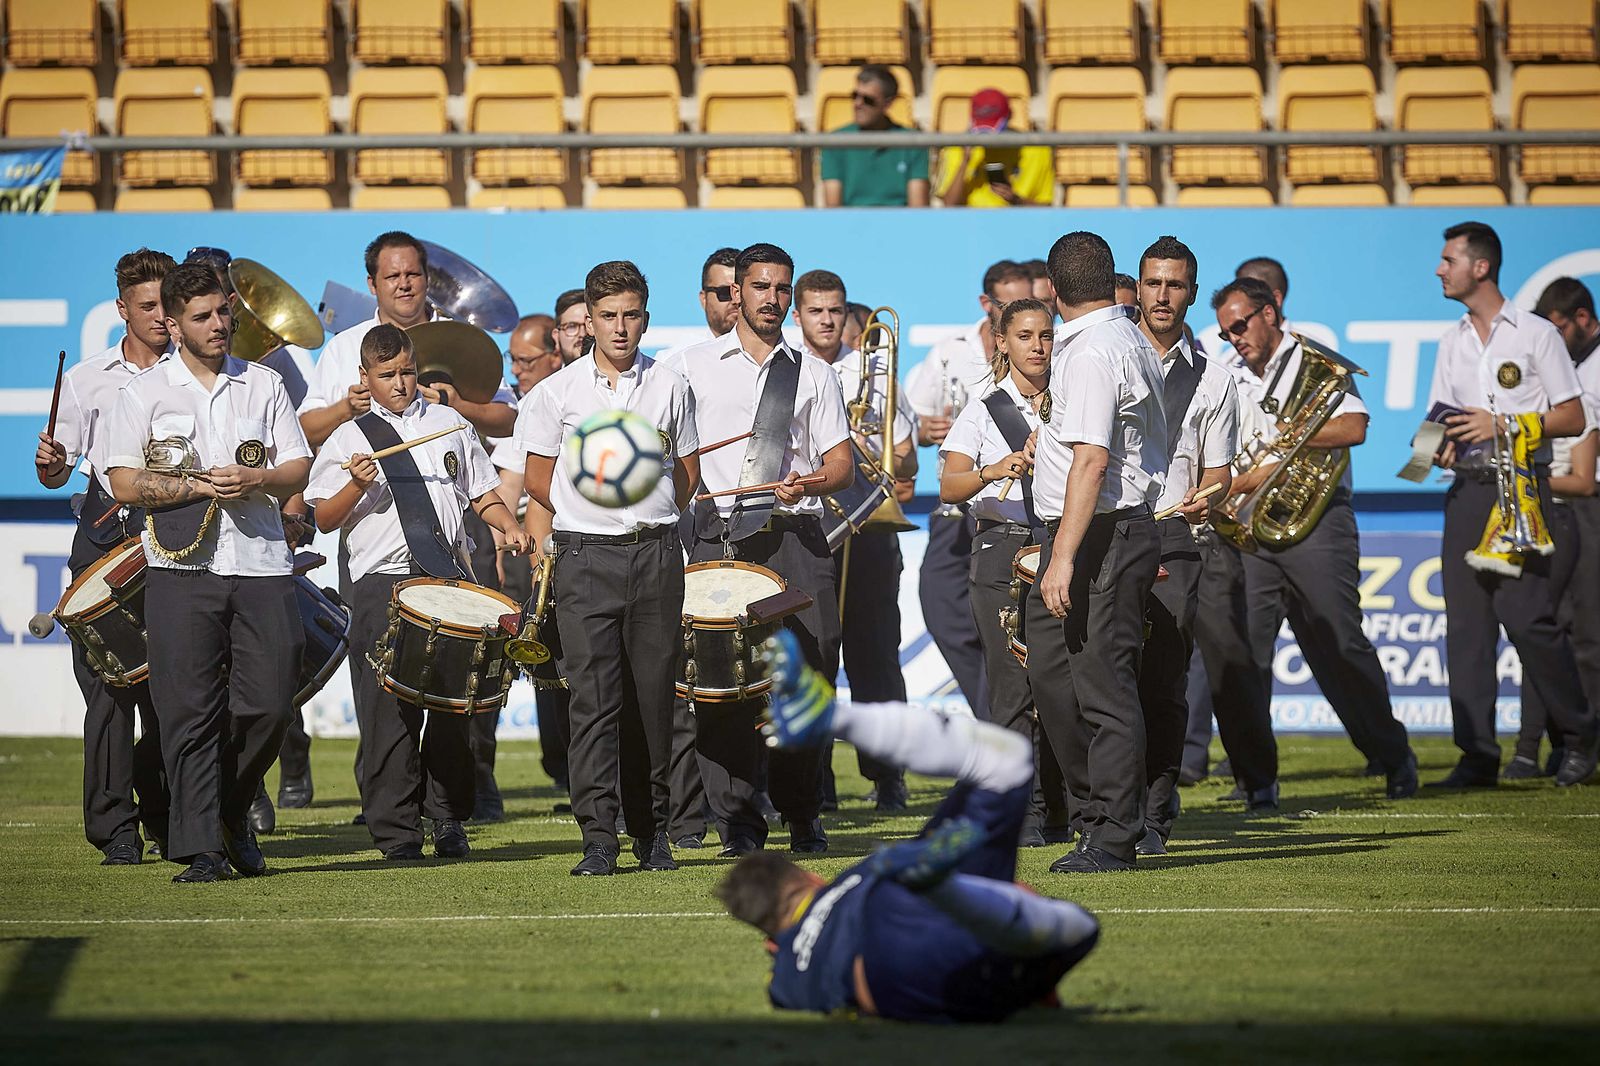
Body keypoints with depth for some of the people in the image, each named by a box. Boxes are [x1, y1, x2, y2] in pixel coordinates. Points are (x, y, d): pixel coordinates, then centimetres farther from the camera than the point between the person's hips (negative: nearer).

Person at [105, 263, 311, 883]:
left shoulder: (263, 386, 14)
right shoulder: (145, 393, 6)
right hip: (183, 567, -2)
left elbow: (298, 470, 11)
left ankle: (233, 816, 21)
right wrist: (198, 486, -11)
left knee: (270, 703, -2)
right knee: (190, 710, -6)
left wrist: (255, 480, -9)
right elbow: (124, 484, -1)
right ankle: (199, 848, -3)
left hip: (262, 561, 2)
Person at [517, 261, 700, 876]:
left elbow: (687, 473, 17)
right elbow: (538, 478, 10)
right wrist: (590, 520, 9)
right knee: (594, 698, -8)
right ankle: (598, 839, -10)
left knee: (652, 696, 5)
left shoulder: (669, 388, 6)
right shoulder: (559, 391, 2)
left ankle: (653, 832, 14)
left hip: (657, 553, 2)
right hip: (587, 557, -2)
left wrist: (651, 523, 10)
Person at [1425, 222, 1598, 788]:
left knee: (1526, 616, -13)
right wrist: (1443, 441, -2)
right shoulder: (1451, 342, 17)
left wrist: (1504, 424, -13)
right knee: (1466, 623, -1)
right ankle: (1478, 756, 0)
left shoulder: (1536, 334, 0)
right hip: (1467, 490, 6)